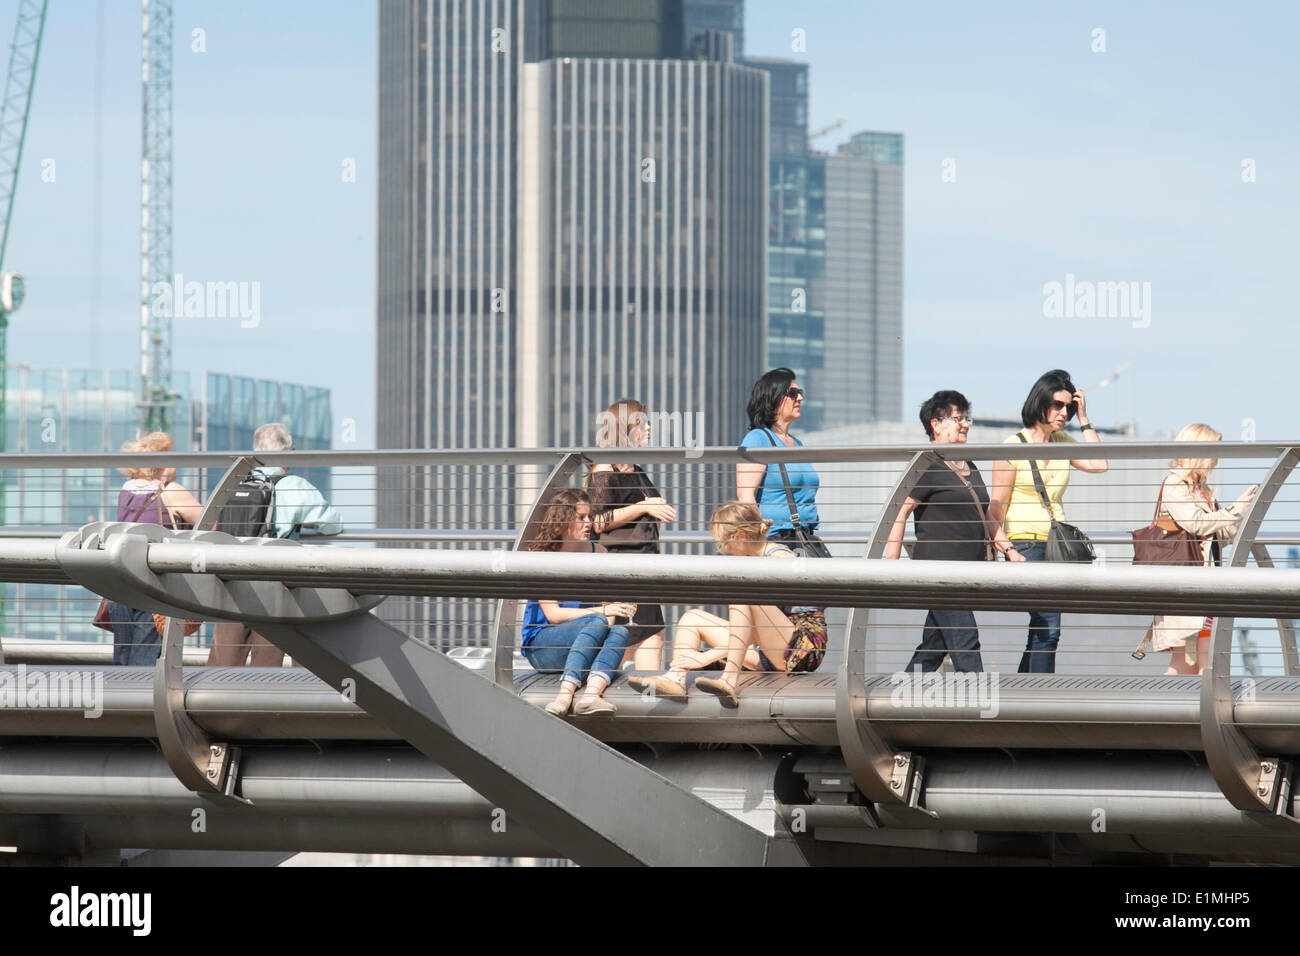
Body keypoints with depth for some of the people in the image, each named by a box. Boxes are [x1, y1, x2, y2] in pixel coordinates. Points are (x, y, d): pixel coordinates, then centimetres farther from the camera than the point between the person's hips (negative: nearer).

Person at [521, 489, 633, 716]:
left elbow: (608, 600, 15)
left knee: (619, 632, -28)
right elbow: (553, 614, -13)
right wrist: (603, 611, -21)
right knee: (598, 622, -31)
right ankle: (566, 694, -50)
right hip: (540, 646, -4)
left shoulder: (596, 553, 11)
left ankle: (591, 693, -53)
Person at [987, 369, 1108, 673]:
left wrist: (1083, 419, 2)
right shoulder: (1013, 446, -4)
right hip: (1027, 544, -7)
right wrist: (996, 541, -16)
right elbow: (997, 505, -4)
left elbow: (1098, 464, -1)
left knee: (1041, 629, 7)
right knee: (1048, 628, -17)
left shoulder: (1062, 442, 14)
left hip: (1057, 545, 7)